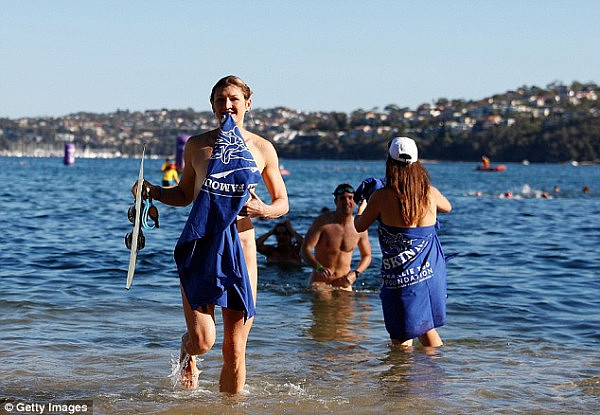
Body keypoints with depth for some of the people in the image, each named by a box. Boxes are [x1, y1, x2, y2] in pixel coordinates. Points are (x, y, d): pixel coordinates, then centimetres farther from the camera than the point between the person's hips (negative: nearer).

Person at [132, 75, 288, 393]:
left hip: (241, 250, 0)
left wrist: (264, 210, -9)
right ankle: (187, 351, 24)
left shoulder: (263, 149, 6)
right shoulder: (197, 146, 7)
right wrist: (153, 191, 0)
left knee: (234, 349, 2)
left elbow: (282, 202, 13)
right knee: (202, 340, -12)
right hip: (200, 249, 0)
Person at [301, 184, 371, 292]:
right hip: (319, 283, -3)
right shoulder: (323, 221, -10)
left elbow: (367, 256, 12)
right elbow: (305, 249, -14)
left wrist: (355, 274, -8)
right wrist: (319, 268, -33)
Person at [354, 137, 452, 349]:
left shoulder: (381, 197, -11)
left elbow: (359, 226, 5)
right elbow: (447, 207, 24)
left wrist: (362, 205, 27)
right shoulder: (431, 193, -1)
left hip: (399, 275, -4)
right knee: (428, 329, 20)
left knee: (401, 339, 6)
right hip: (430, 273, 4)